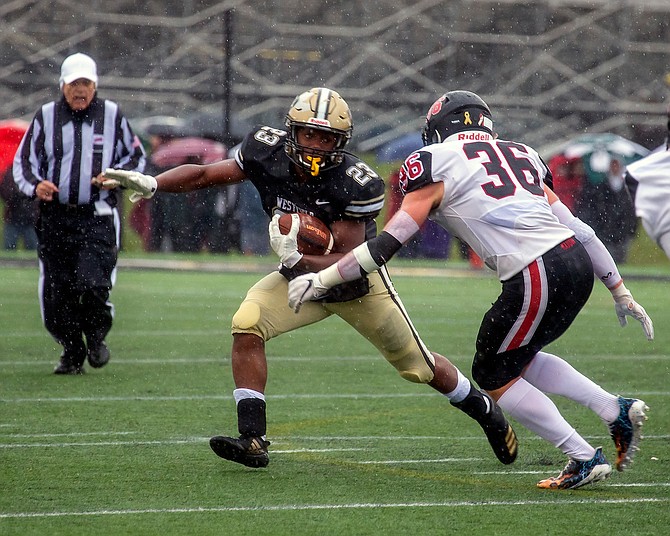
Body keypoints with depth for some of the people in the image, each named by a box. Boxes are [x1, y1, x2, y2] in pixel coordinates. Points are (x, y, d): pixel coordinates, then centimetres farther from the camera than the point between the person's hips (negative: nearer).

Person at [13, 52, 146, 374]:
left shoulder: (112, 115, 6)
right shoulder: (46, 116, 7)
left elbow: (136, 157, 15)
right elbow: (23, 162, 9)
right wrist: (35, 185, -12)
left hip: (97, 217, -2)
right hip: (54, 217, 2)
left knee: (92, 285, -17)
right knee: (56, 293, 0)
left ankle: (96, 337, 12)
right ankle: (72, 353, 21)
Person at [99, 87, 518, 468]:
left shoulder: (355, 184, -32)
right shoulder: (268, 152, -21)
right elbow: (207, 175, -11)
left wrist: (296, 258, -47)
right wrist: (150, 183, -25)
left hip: (358, 283, -3)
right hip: (301, 277, 3)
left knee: (419, 366, 7)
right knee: (247, 326, -22)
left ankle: (483, 408, 36)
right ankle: (253, 441, -19)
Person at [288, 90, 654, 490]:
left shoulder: (438, 163, 6)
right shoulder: (519, 155, 24)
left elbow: (387, 244, 2)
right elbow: (578, 229, 23)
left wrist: (322, 280, 9)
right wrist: (620, 292, 28)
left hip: (538, 277, -7)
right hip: (579, 263, 7)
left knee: (494, 375, 12)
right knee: (518, 360, 26)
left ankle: (584, 459, 9)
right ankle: (616, 410, 16)